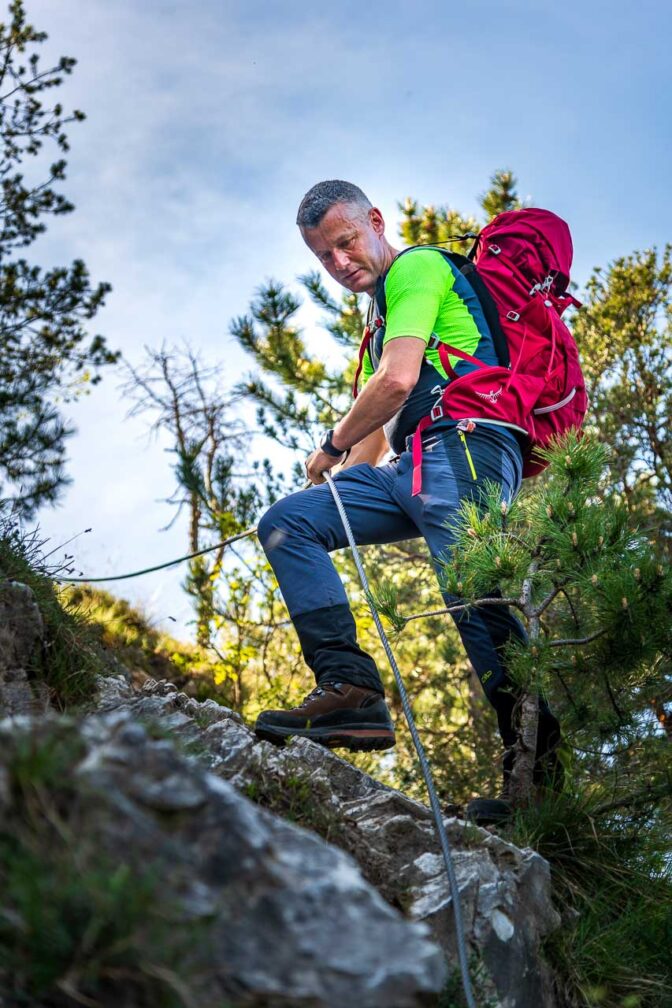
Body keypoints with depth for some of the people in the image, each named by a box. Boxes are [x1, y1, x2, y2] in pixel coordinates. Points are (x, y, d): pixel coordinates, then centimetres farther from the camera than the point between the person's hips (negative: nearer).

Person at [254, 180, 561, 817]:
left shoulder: (417, 266, 4)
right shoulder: (382, 314, 34)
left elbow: (397, 382, -9)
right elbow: (377, 422, 35)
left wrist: (332, 445, 6)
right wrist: (341, 480, 22)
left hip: (461, 443, -9)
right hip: (412, 466, 9)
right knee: (286, 522, -3)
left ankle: (540, 756, -23)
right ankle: (351, 687, -18)